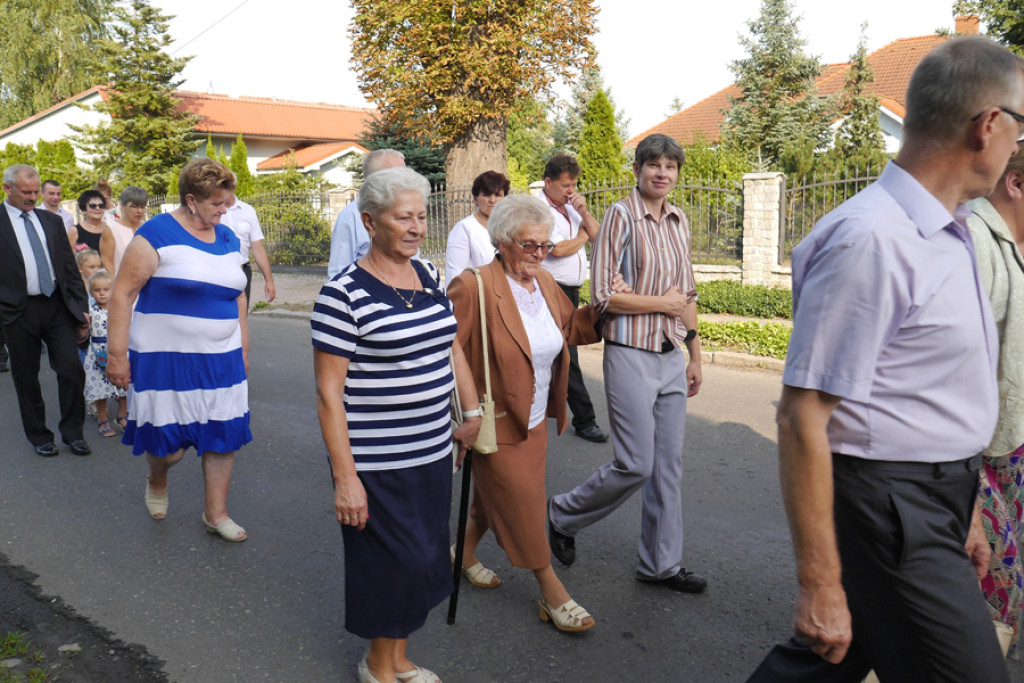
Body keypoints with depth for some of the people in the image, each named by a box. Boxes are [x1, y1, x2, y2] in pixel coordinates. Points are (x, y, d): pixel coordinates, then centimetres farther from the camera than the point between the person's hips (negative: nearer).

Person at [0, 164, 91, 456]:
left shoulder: (52, 221, 11)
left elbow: (70, 267, 13)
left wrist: (81, 308, 10)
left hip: (58, 306, 3)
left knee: (72, 369, -2)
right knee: (26, 377, 8)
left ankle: (72, 431, 15)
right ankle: (38, 435, 24)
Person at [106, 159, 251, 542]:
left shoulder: (227, 239, 9)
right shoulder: (157, 234, -10)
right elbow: (123, 293, -12)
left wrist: (243, 350, 16)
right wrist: (116, 355, -14)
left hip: (221, 361, 6)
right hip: (166, 360, -5)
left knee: (224, 436, 6)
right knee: (168, 444, 1)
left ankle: (216, 514, 23)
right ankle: (157, 481, 37)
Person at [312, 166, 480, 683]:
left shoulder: (428, 275, 6)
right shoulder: (343, 294, -16)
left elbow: (451, 346, 18)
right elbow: (329, 393, -16)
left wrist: (472, 412, 14)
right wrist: (344, 478, -18)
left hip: (433, 452, 7)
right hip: (377, 465, -7)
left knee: (423, 558, 18)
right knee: (390, 562, 6)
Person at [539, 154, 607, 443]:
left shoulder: (570, 208, 15)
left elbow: (597, 235, 14)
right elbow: (558, 249, -19)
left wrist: (584, 213, -3)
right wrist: (583, 236, -1)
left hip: (571, 291, 8)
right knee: (567, 357, -6)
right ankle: (584, 421, 0)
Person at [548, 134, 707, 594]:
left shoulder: (679, 222, 11)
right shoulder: (621, 216, -9)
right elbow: (603, 295, -15)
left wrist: (695, 354, 16)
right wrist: (663, 303, -8)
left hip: (672, 356, 7)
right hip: (631, 354, -6)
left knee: (668, 465, 10)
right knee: (635, 465, -4)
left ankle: (660, 564, 23)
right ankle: (562, 514, 21)